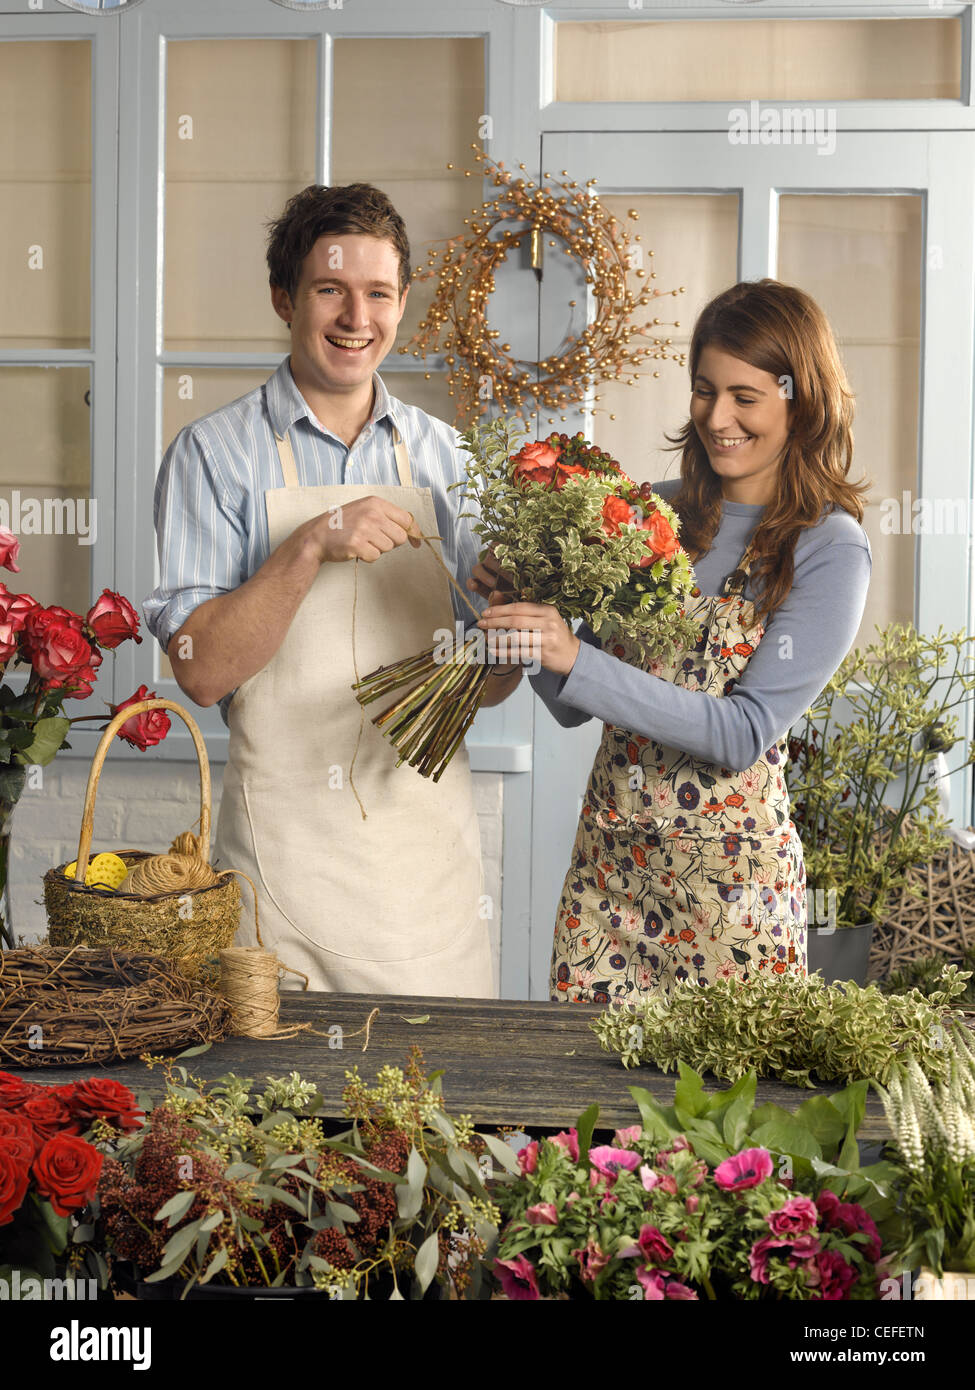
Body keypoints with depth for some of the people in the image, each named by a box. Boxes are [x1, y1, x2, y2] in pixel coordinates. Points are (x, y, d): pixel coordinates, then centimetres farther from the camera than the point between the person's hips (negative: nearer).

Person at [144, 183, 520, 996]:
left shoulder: (441, 456, 10)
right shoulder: (215, 454, -1)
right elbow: (203, 670, -9)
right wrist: (310, 546, -19)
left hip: (432, 841, 3)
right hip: (289, 842, -3)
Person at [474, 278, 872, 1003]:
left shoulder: (830, 549, -8)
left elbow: (745, 732, -16)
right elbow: (575, 707, 9)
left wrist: (579, 661, -22)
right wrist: (527, 603, -9)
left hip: (731, 874, -4)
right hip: (609, 854, 4)